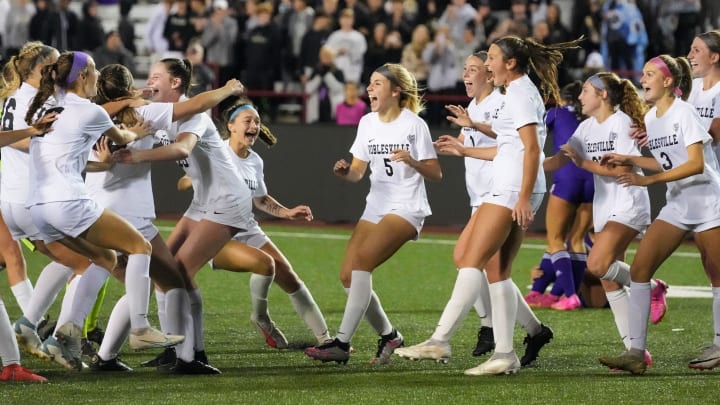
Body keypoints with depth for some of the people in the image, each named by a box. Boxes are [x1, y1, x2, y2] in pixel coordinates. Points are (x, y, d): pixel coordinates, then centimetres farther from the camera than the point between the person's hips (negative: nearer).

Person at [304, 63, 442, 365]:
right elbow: (357, 172, 11)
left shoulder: (414, 125, -8)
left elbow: (435, 174, -7)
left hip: (406, 209, -7)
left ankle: (342, 344, -25)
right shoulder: (367, 123, 9)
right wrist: (344, 171, -12)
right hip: (375, 207, 7)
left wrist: (412, 161, -26)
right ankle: (388, 335, 17)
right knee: (348, 275, -3)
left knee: (361, 261, -24)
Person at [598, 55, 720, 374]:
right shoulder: (651, 119, 9)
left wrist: (649, 179, -27)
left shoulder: (684, 113, -14)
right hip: (676, 208, 7)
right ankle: (636, 352, -11)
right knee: (639, 269, -7)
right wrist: (628, 160, 8)